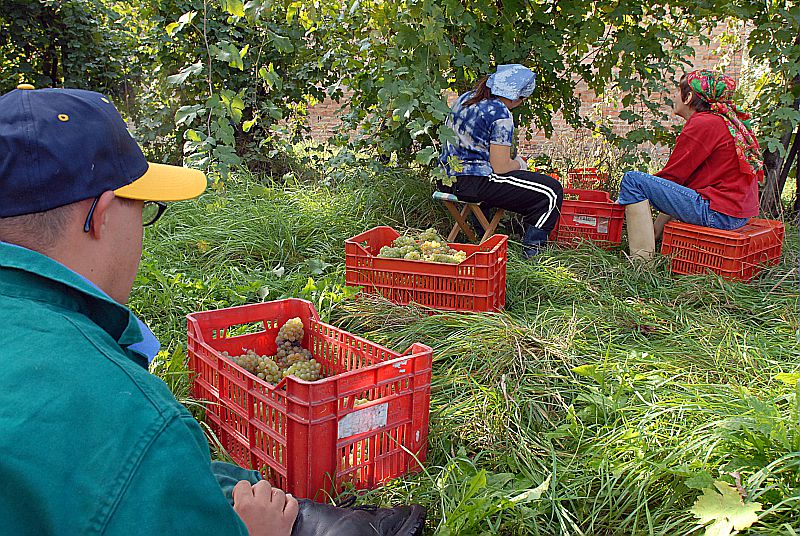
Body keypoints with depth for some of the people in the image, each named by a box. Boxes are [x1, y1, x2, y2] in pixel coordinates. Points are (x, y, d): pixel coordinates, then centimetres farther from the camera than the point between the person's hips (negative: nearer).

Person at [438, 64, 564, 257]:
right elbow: (500, 167, -17)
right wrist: (519, 164, 5)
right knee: (552, 192, -2)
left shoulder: (463, 99, 9)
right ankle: (532, 246, 7)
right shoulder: (500, 114, -16)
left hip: (449, 176, 9)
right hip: (473, 184, -9)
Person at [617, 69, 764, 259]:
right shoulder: (730, 121, 17)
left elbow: (673, 174, -9)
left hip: (718, 214, -10)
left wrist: (628, 197, 4)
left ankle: (642, 259, -16)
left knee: (633, 179, -13)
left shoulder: (702, 124, -12)